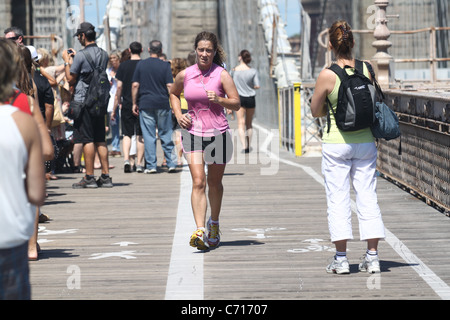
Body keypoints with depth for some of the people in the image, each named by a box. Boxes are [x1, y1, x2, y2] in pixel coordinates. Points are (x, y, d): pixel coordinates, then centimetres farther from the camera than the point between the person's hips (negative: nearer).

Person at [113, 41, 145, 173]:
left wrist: (114, 109, 4)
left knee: (127, 134, 9)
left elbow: (119, 87, -1)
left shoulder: (123, 65, 0)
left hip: (127, 104, 0)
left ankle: (126, 159, -10)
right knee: (140, 135, 6)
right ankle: (139, 163, 4)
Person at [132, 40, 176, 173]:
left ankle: (151, 165, 0)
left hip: (145, 104, 0)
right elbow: (170, 87, -5)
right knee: (166, 135, 8)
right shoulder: (165, 66, -1)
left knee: (149, 136, 2)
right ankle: (171, 164, 7)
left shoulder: (141, 64, 2)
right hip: (163, 104, 0)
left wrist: (134, 103, 7)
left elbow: (135, 85, 1)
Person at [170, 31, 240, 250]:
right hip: (192, 133, 0)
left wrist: (218, 99, -22)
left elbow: (236, 104, -3)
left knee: (214, 182, 12)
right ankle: (200, 231, -21)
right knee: (198, 182, -13)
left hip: (218, 133, 0)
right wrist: (178, 115, 7)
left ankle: (214, 224, 36)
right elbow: (173, 94, 23)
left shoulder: (222, 75, -4)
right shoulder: (185, 75, 3)